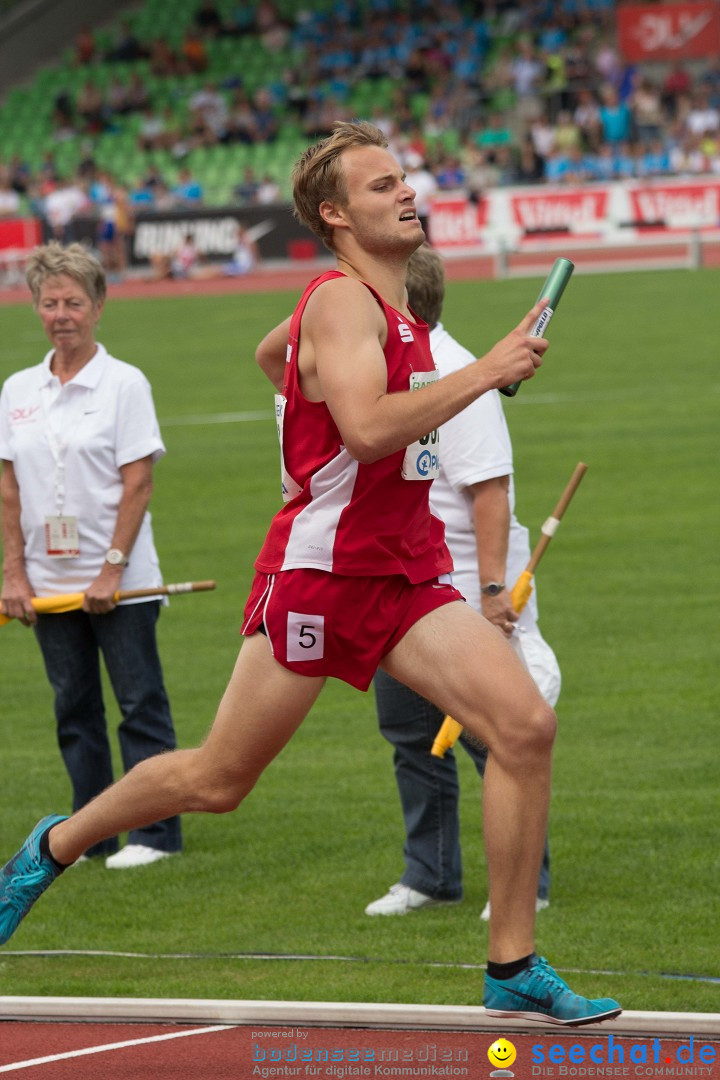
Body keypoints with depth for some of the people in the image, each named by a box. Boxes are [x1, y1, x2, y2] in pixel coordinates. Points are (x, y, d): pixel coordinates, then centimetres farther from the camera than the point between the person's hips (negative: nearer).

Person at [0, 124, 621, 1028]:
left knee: (526, 724, -11)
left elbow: (270, 352, 32)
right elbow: (367, 427, -32)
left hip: (405, 575, 8)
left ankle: (513, 970, -6)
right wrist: (484, 372, -28)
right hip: (320, 572, -8)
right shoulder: (342, 301, -15)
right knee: (218, 780, 4)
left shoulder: (388, 303, 14)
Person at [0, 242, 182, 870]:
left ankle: (155, 833, 3)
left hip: (118, 581, -5)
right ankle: (91, 833, 15)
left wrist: (112, 569, -15)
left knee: (140, 703, -1)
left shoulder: (124, 384, -6)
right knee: (74, 709, 9)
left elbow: (137, 486, -10)